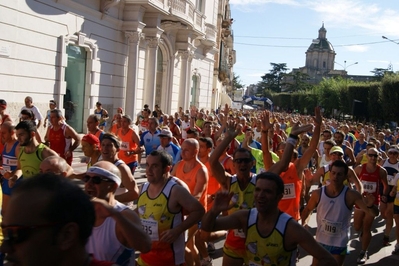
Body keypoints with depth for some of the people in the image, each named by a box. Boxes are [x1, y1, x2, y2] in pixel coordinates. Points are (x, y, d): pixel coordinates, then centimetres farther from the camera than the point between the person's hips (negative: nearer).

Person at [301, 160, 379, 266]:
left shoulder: (351, 195, -17)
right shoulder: (318, 193, -11)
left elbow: (374, 213, -19)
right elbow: (307, 210, 7)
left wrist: (370, 206, -40)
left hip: (340, 244, -2)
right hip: (320, 242, 3)